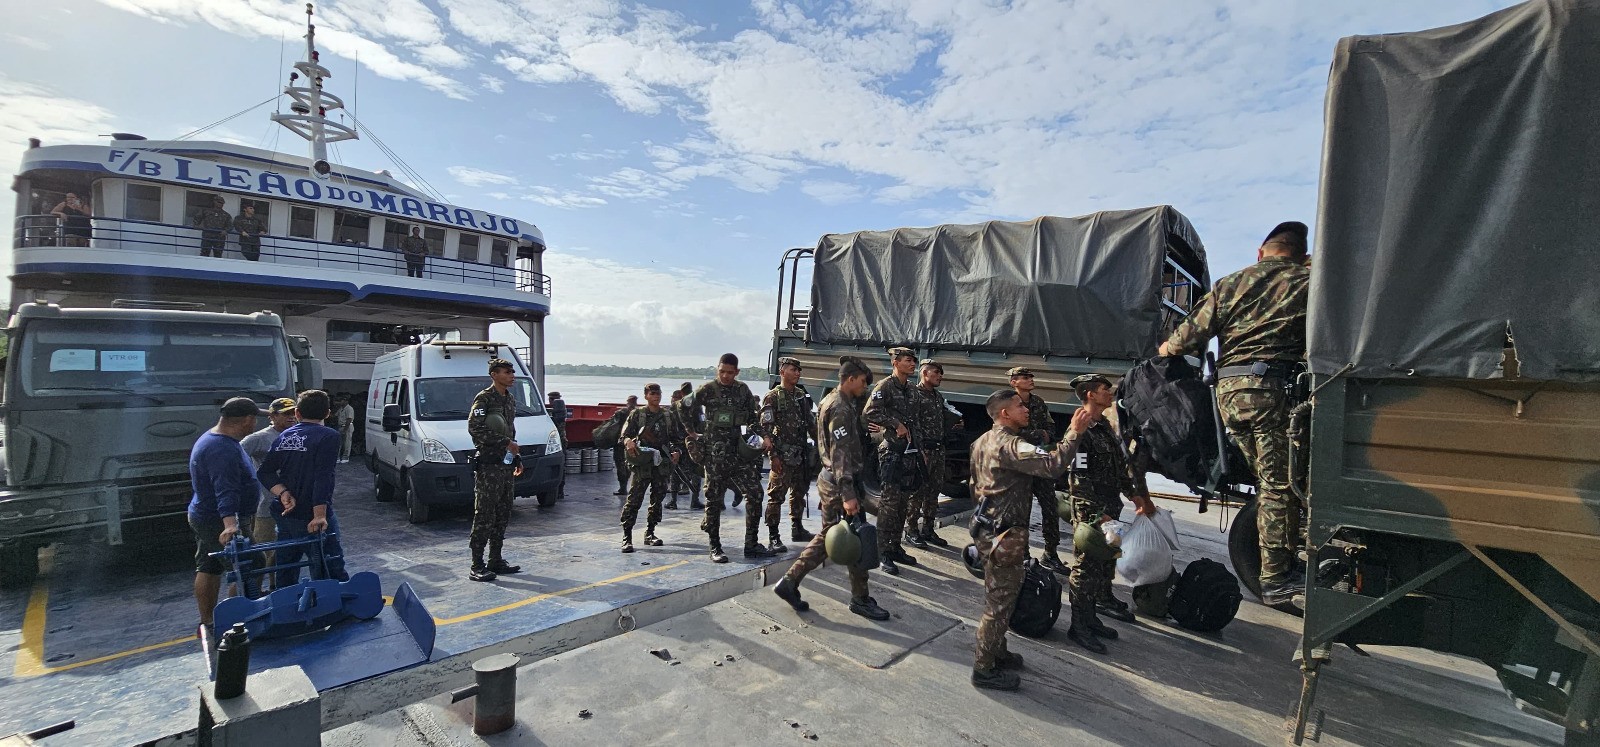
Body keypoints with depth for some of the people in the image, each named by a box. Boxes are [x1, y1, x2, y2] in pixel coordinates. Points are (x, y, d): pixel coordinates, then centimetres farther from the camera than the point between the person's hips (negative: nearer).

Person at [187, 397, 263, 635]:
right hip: (220, 522, -11)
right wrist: (230, 523, -44)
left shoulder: (210, 438, 11)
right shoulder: (224, 449, -25)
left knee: (208, 568, 16)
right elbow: (225, 490, -36)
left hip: (203, 516, 11)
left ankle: (206, 624, 26)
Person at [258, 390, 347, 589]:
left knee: (285, 575, 19)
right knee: (332, 575, -6)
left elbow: (264, 472, 5)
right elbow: (323, 477, -21)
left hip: (285, 515, 7)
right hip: (310, 518, -7)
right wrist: (319, 515, -24)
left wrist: (283, 493, -7)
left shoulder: (284, 436, 10)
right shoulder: (328, 436, -13)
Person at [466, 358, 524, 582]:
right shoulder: (483, 398, -9)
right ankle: (477, 567, 0)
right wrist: (504, 443, -19)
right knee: (484, 517, -5)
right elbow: (474, 428, -19)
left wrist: (517, 458, 18)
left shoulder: (510, 400, 17)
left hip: (506, 465, 8)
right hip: (488, 465, -8)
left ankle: (496, 561, 21)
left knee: (502, 517, 12)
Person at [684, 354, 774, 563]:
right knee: (714, 499, 3)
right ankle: (715, 548, 14)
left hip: (737, 450, 4)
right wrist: (692, 432, 6)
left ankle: (751, 545, 9)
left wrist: (763, 436, 2)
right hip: (714, 453, -4)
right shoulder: (707, 390, -3)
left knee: (755, 492, -1)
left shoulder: (742, 390, 9)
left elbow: (752, 417, 16)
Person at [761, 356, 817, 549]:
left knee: (799, 493, 17)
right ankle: (773, 537, 4)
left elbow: (811, 423, 19)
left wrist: (818, 444, 14)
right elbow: (766, 428, -13)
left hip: (802, 454, 7)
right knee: (776, 496, -3)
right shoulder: (772, 397, -8)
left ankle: (797, 529, 31)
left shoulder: (802, 395, 12)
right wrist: (774, 455, -17)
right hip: (783, 456, -7)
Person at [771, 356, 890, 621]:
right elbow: (841, 454, -24)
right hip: (839, 483, -10)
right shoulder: (841, 408, -18)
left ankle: (789, 582, 18)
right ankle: (860, 599, 16)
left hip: (829, 480, 10)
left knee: (827, 536, 15)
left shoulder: (832, 401, 14)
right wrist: (848, 495, -26)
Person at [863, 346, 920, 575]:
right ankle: (884, 554, -1)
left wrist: (917, 446, 15)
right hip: (891, 450, -8)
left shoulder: (909, 388, 15)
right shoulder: (885, 385, -10)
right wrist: (895, 424, -19)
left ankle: (895, 547, 22)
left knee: (902, 501, 12)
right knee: (889, 501, -8)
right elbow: (869, 413, -23)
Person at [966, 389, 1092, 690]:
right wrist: (1074, 432, -23)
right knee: (1000, 602, 1)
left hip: (988, 528, 10)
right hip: (1005, 535, -10)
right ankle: (984, 670, 12)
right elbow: (1053, 465, -33)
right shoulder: (1009, 445, -21)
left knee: (997, 597, 22)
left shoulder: (983, 442, 11)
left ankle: (995, 653, 36)